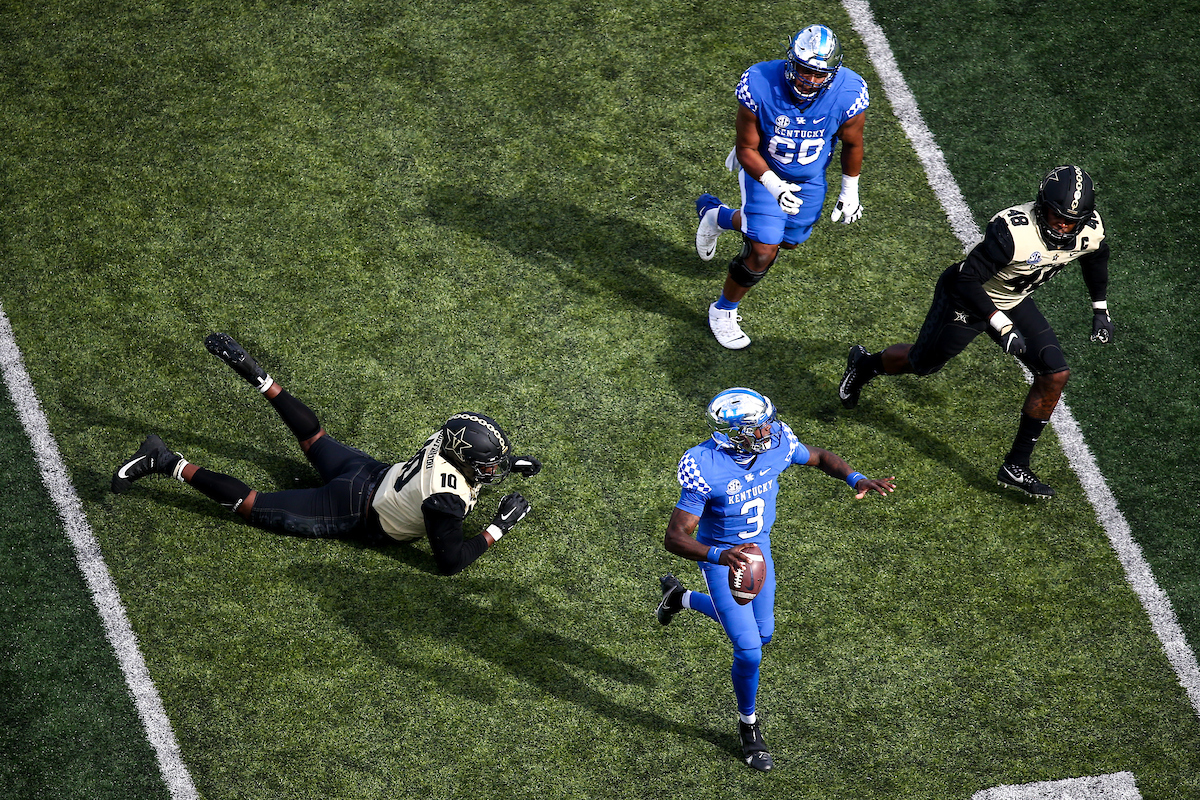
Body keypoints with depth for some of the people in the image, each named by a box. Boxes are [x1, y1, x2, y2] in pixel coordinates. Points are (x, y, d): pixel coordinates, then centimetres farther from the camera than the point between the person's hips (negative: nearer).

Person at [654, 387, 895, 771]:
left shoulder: (777, 442, -21)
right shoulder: (704, 468, -35)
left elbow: (819, 457, 1)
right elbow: (675, 538, -33)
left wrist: (857, 480, -18)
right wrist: (719, 555, -51)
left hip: (758, 549, 6)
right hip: (721, 557, -6)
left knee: (761, 632, 23)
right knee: (749, 650, -6)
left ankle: (680, 597, 46)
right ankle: (748, 726, 23)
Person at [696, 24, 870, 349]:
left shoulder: (848, 94, -30)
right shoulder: (760, 86, -34)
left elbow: (852, 143, -8)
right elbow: (746, 149, -22)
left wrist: (850, 192, 2)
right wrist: (774, 186, -37)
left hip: (809, 178, 4)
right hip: (763, 170, -4)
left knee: (788, 240, 23)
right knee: (762, 253, -10)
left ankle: (718, 215, 48)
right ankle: (723, 311, 18)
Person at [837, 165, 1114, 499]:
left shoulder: (1090, 231, -19)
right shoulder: (1014, 231, -40)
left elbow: (1095, 259, 8)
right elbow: (967, 279, -35)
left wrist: (1100, 310, 12)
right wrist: (1000, 325, -38)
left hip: (1014, 302, 6)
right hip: (967, 299, -6)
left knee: (1055, 375, -7)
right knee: (923, 362, 14)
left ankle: (1016, 466, 6)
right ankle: (864, 364, 49)